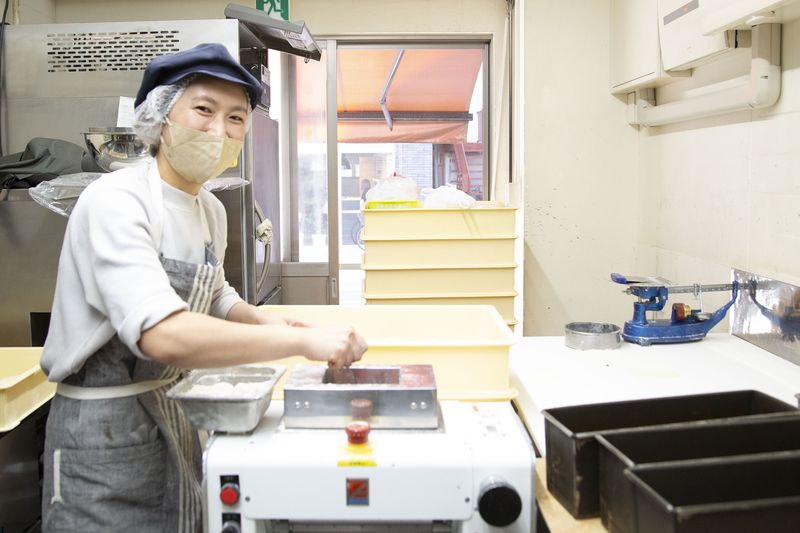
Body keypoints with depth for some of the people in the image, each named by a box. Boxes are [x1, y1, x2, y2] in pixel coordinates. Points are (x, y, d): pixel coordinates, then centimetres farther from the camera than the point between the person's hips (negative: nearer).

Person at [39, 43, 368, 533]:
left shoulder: (212, 211, 4)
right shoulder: (116, 201, -21)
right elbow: (163, 335, -34)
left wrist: (262, 319, -2)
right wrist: (303, 341, -33)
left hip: (178, 415, 8)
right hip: (104, 431, -7)